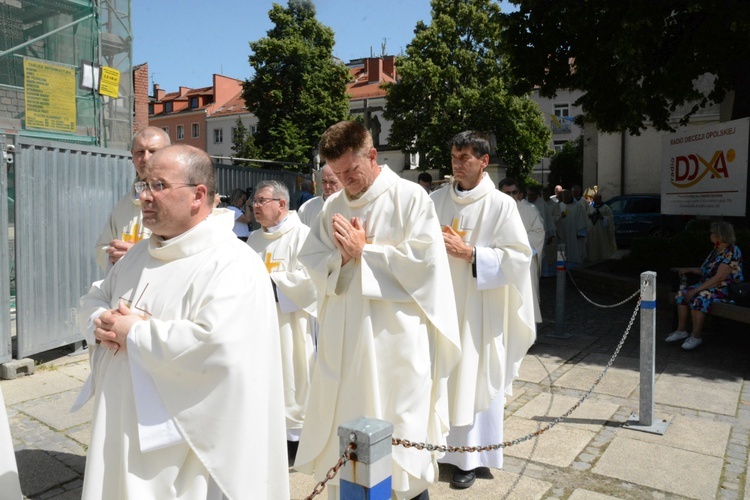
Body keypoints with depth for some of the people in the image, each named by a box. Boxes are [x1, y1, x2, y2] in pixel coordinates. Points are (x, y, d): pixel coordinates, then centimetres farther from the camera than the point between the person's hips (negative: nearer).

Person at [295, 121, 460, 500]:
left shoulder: (410, 197, -6)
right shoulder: (333, 206, 10)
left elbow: (423, 258, -15)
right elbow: (311, 260, 8)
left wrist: (364, 249, -12)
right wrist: (342, 257, -13)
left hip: (396, 334, -5)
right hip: (343, 334, 5)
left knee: (400, 421, 6)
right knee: (342, 417, 13)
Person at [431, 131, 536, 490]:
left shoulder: (501, 205, -6)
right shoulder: (436, 200, 5)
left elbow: (518, 256, -9)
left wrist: (470, 253, -18)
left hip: (477, 307, -3)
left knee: (472, 379, 5)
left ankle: (470, 456, 21)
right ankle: (440, 445, 28)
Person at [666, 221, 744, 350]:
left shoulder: (732, 252, -17)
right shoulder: (716, 250, 12)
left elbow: (719, 278, -24)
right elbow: (705, 271, 22)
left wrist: (695, 290, -26)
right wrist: (690, 270, 5)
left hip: (725, 290, -9)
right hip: (707, 286, 9)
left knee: (699, 297, -32)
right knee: (682, 292, -9)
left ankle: (696, 336, -20)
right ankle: (681, 330, -7)